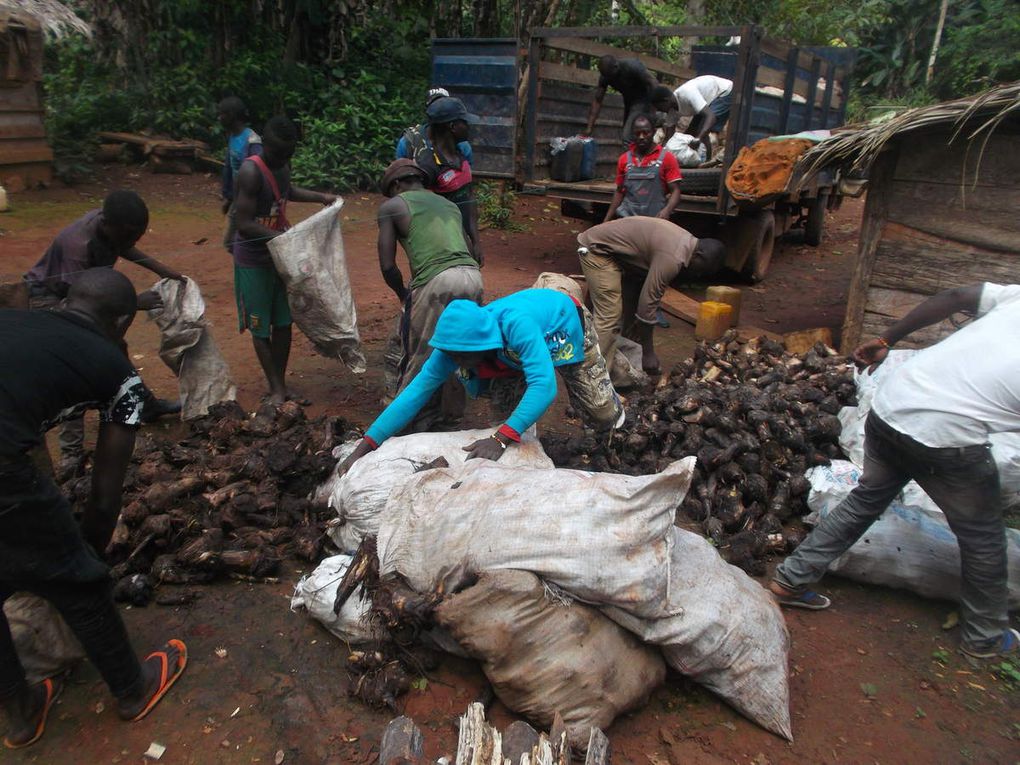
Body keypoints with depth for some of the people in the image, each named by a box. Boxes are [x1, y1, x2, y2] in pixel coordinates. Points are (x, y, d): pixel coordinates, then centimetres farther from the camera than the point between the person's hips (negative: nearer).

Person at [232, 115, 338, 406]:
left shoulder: (283, 165, 2)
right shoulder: (251, 172, -22)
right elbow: (244, 224, -26)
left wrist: (320, 197, 15)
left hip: (281, 254, 7)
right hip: (254, 259, -7)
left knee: (283, 323, 10)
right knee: (261, 327, 3)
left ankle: (281, 384, 21)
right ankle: (276, 389, 12)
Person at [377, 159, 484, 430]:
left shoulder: (392, 206, 12)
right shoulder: (449, 204, 29)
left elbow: (387, 266, 4)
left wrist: (404, 295, 22)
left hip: (437, 281, -6)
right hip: (473, 276, 6)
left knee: (418, 356, 9)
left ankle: (414, 418, 18)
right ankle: (453, 408, 36)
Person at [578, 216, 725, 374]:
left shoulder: (685, 242, 4)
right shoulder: (673, 258, -28)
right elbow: (648, 303, -27)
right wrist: (648, 353, -20)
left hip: (612, 249, 11)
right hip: (596, 248, -11)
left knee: (631, 307, 13)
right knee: (610, 316, -16)